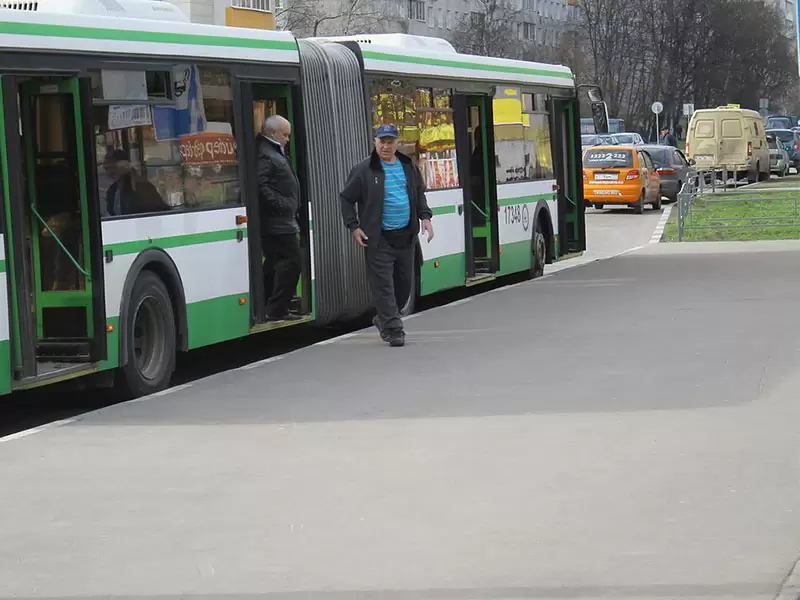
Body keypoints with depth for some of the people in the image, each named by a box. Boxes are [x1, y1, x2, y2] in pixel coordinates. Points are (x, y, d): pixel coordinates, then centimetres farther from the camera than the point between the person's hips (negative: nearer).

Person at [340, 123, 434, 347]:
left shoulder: (408, 167, 10)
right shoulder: (363, 170, -4)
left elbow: (419, 193, 23)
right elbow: (346, 198, 1)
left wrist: (425, 216, 9)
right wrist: (354, 227, -6)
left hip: (405, 234, 5)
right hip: (378, 237, -5)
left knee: (404, 282, 11)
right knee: (383, 284, -8)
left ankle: (384, 319, 30)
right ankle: (393, 328, -7)